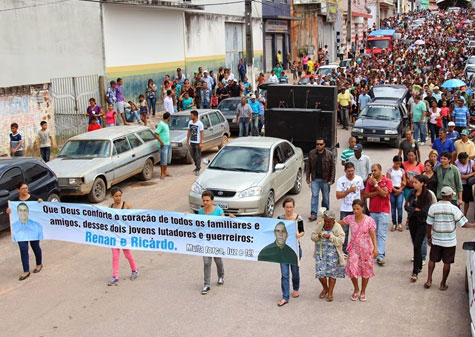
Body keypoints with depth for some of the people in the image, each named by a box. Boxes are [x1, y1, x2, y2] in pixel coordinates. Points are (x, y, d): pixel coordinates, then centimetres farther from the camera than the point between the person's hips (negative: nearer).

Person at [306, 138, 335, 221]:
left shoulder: (329, 154, -3)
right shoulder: (311, 153, 3)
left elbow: (333, 167, -2)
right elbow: (308, 166, 8)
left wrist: (332, 179, -7)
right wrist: (308, 178, 4)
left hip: (325, 179, -1)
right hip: (315, 179, 1)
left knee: (326, 197, 10)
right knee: (314, 196, -5)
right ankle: (313, 214, -4)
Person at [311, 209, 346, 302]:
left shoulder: (337, 227, -7)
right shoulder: (320, 225, 4)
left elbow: (341, 240, -14)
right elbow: (312, 236, 7)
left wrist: (330, 237, -25)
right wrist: (317, 236, -15)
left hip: (332, 254, -3)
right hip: (320, 253, 3)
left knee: (332, 273, 4)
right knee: (320, 272, -1)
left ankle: (330, 293, 19)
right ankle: (325, 288, 26)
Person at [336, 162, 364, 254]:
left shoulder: (359, 179, 1)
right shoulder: (341, 180, -6)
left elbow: (362, 193, 10)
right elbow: (338, 196, -11)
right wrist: (349, 190, -21)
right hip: (345, 210, -1)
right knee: (344, 230, 4)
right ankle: (344, 249, 16)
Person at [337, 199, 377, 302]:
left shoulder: (369, 220, -12)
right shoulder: (350, 218, -3)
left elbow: (373, 235, -12)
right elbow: (339, 223, 10)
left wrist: (375, 248, -18)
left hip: (366, 249, -2)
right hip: (354, 248, 2)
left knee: (365, 270, 8)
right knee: (352, 269, -5)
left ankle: (363, 292, 28)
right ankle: (356, 289, 22)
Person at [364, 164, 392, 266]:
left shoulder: (387, 181, -3)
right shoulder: (370, 181, 8)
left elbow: (384, 194, -16)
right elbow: (366, 194, -1)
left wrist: (375, 184, -15)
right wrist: (377, 192, -13)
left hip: (383, 211, -4)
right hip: (372, 211, 4)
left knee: (382, 234, -7)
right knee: (374, 233, 9)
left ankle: (380, 256, -9)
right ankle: (376, 251, 21)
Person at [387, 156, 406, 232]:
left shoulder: (402, 170, 8)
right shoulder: (390, 170, 2)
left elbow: (404, 182, 7)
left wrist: (400, 190, -6)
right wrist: (394, 190, -10)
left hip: (400, 190, 1)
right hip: (392, 190, -1)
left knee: (399, 207, -8)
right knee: (393, 207, 4)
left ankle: (400, 223, 3)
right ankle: (394, 223, 11)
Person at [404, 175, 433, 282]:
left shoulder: (427, 195, -14)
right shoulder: (412, 192, 3)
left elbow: (425, 211, -18)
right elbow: (406, 206, -2)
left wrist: (412, 209, -10)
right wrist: (417, 209, -15)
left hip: (422, 223, -5)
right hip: (412, 221, 6)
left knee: (417, 246, -9)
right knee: (415, 245, 14)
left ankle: (415, 272, -6)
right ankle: (419, 266, 30)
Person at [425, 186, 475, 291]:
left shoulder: (433, 207, -9)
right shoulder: (454, 209, -14)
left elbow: (429, 224, -5)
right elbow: (464, 224, -11)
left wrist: (429, 237, 7)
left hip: (436, 240, 2)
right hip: (449, 241, -2)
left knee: (432, 260, 18)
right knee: (447, 263, 11)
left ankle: (429, 281, 17)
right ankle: (443, 284, 18)